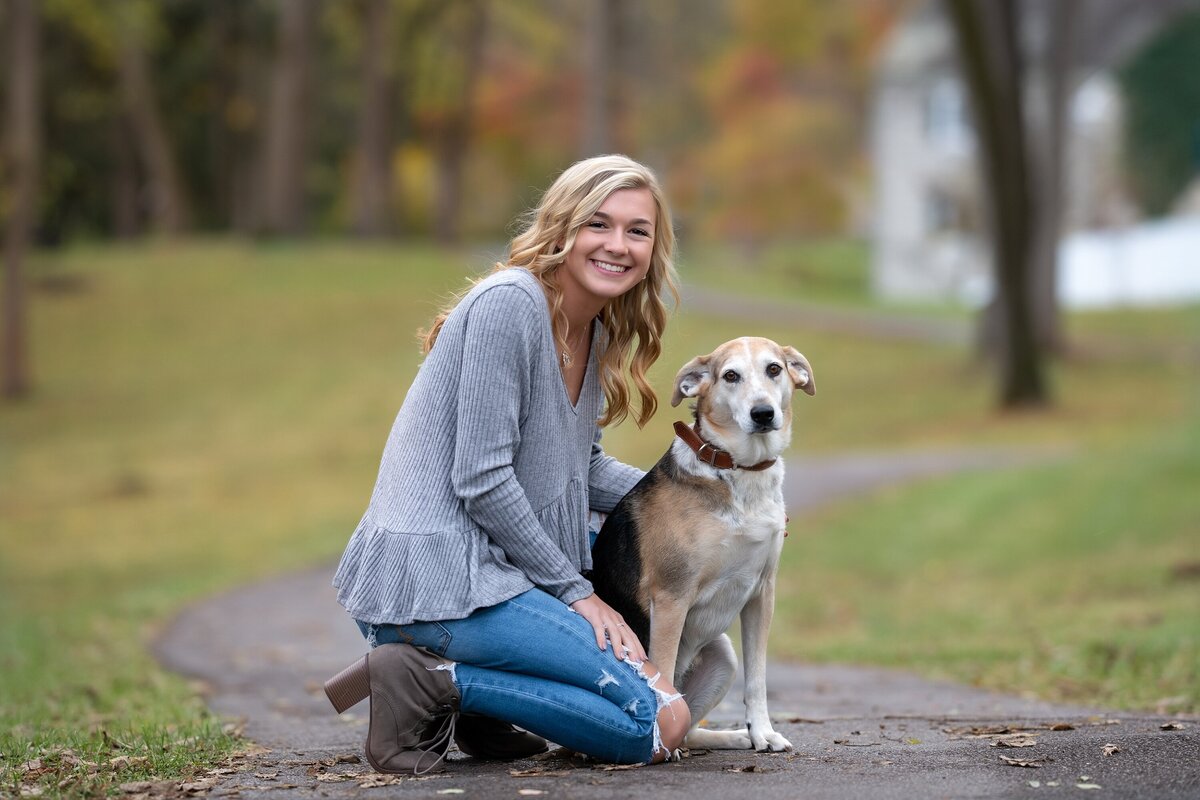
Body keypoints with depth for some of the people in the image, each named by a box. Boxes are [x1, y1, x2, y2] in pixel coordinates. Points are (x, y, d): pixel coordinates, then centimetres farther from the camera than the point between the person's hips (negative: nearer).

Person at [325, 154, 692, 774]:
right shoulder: (509, 304, -14)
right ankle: (435, 683, -9)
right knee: (661, 724, -13)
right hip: (436, 577, -10)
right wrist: (573, 590, -9)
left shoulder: (598, 332, 14)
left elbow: (581, 470, 23)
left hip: (488, 563, 10)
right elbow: (482, 480, -17)